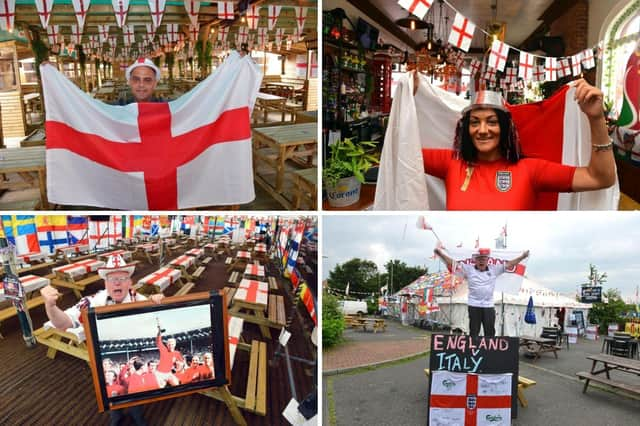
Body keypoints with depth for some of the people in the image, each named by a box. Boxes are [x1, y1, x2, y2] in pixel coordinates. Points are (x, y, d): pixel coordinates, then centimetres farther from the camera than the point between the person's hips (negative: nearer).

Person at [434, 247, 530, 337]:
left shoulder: (494, 269, 7)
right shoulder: (469, 269, -1)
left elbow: (509, 264, 11)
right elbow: (453, 263, -6)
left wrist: (522, 256, 4)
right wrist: (441, 253, -17)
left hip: (489, 306, 2)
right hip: (474, 306, -2)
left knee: (490, 332, 10)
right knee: (474, 332, 7)